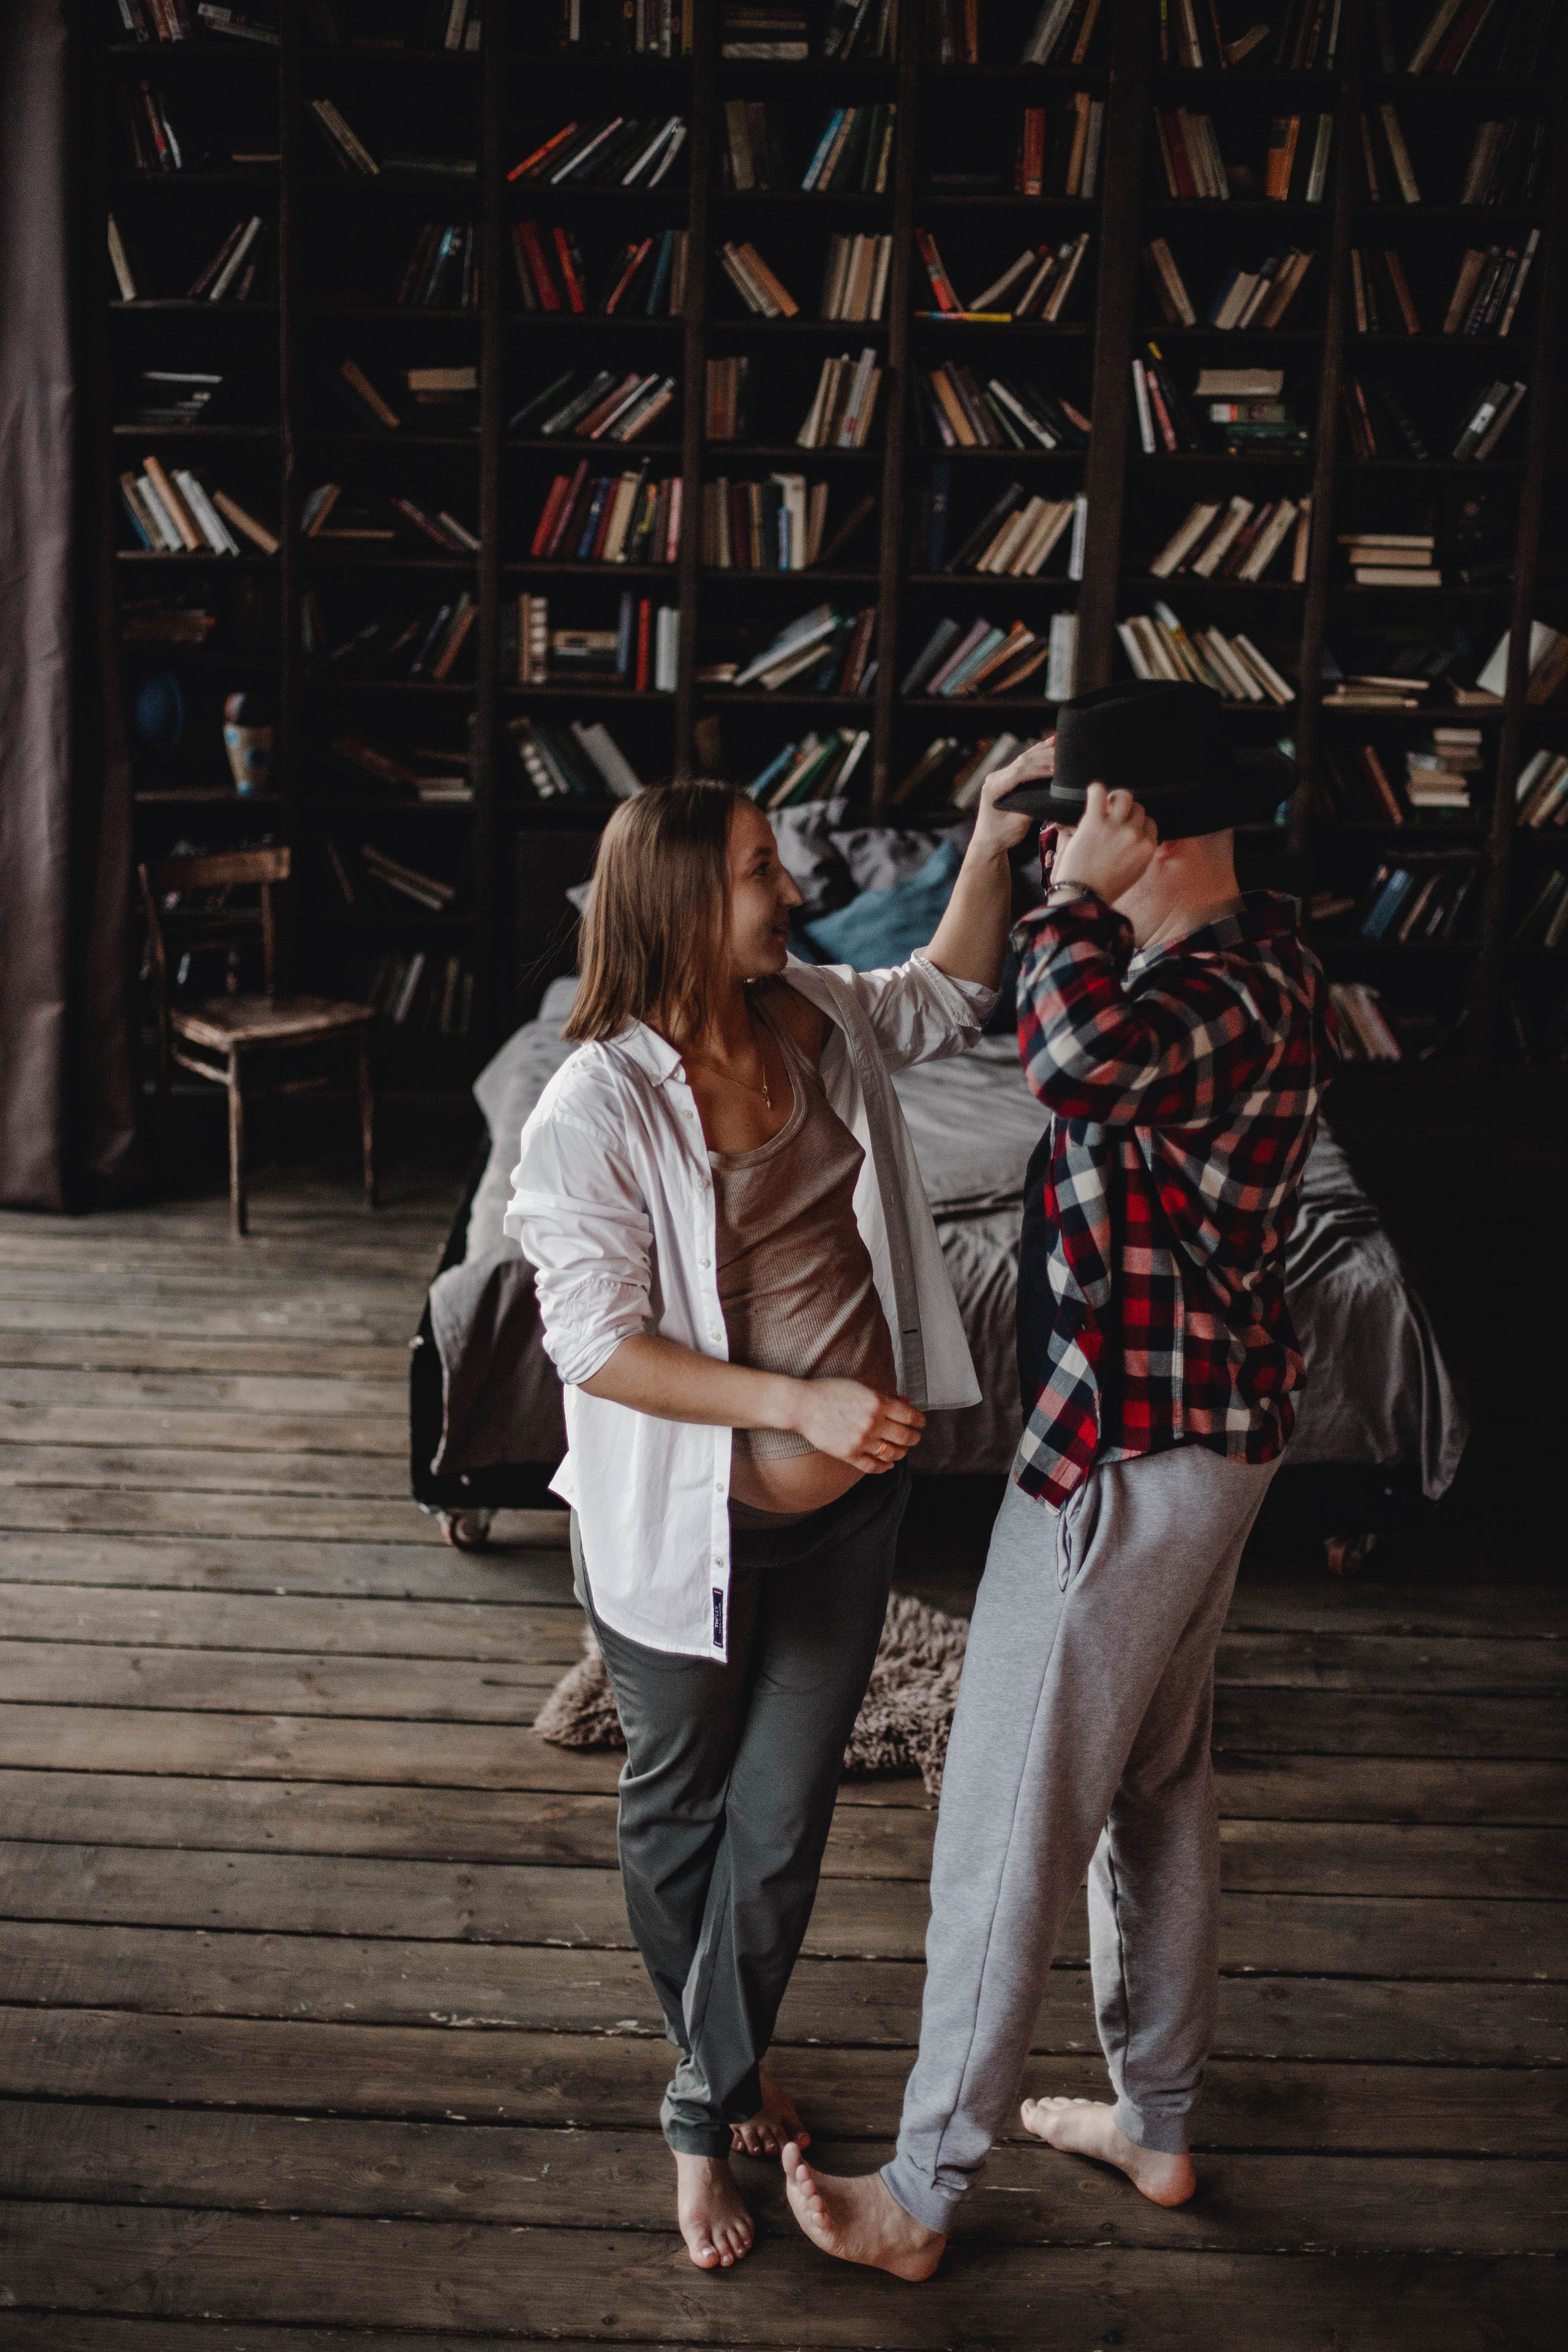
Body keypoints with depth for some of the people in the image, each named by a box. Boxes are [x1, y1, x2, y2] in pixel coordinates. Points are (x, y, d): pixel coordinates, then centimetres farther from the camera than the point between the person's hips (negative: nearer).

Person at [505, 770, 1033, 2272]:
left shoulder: (818, 1019, -3)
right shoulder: (595, 1109, -21)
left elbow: (948, 996, 18)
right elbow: (597, 1344, -22)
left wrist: (993, 842, 4)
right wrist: (800, 1402, -28)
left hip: (846, 1519, 5)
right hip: (686, 1530, -4)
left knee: (780, 1831, 10)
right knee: (677, 1817, 18)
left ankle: (705, 2113, 32)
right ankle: (723, 2075, 45)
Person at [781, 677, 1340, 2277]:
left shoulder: (1224, 992, -27)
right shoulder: (1256, 953, 5)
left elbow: (1083, 1053, -52)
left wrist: (1076, 895, -32)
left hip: (1127, 1455, -10)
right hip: (1213, 1423, 10)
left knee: (1010, 1827, 4)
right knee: (1158, 1787, 23)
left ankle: (920, 2200, 21)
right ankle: (1157, 2120, 41)